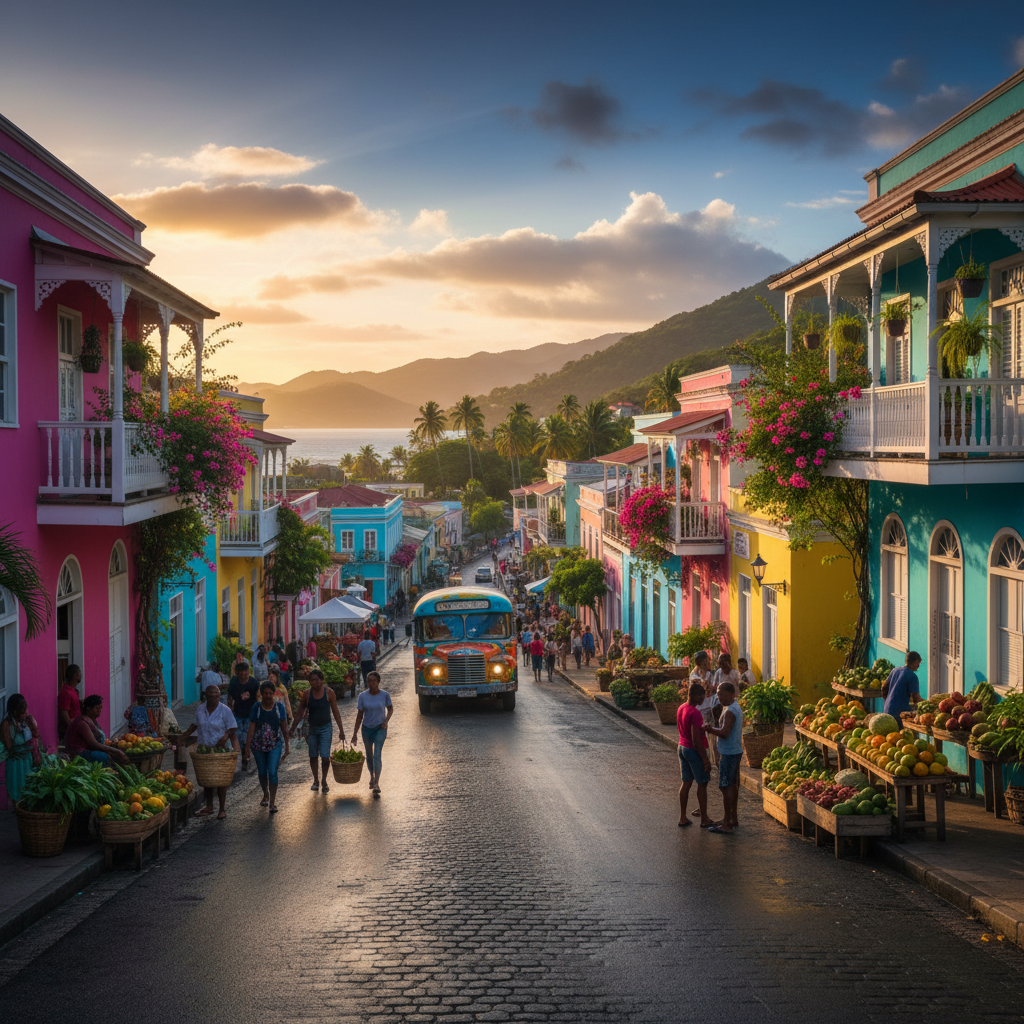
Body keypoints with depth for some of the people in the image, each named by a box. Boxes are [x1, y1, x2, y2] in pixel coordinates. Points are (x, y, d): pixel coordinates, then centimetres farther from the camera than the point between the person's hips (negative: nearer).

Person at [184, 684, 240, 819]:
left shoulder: (225, 711, -6)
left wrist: (225, 736, -22)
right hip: (204, 750, 4)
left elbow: (233, 728, -5)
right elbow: (194, 725, 21)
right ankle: (209, 806, 22)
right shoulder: (200, 709, 6)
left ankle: (222, 809, 8)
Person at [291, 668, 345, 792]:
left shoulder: (329, 692, -8)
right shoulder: (307, 693, -6)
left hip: (326, 728, -2)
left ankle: (324, 781, 13)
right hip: (312, 728, 2)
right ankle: (316, 781, 26)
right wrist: (292, 729, 3)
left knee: (325, 757, -8)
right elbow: (300, 712, 3)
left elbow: (335, 712, 0)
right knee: (313, 757, 7)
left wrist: (341, 730, 0)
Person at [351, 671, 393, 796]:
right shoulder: (362, 696, -8)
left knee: (377, 755, -13)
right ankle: (372, 776, 41)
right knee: (369, 755, 15)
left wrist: (386, 721, -10)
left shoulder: (385, 695, -10)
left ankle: (376, 785, -16)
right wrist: (355, 734, -3)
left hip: (380, 729, -2)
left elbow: (390, 709, 8)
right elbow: (359, 716, -2)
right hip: (367, 728, 2)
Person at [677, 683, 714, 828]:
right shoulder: (695, 713, -23)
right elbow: (696, 739, -24)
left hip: (682, 748, 8)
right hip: (694, 751, -8)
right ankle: (704, 819, 13)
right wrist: (705, 759, -19)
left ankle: (683, 818, 18)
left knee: (686, 783, 14)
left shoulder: (681, 709, 4)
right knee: (702, 784, 5)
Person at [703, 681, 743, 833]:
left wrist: (711, 729, -14)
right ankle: (733, 819, 24)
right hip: (735, 751, 10)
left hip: (728, 753, -10)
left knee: (726, 787, -6)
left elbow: (725, 733, -26)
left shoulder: (730, 711, -20)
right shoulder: (736, 707, 13)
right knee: (733, 786, 16)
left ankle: (726, 824, -4)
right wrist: (713, 729, 8)